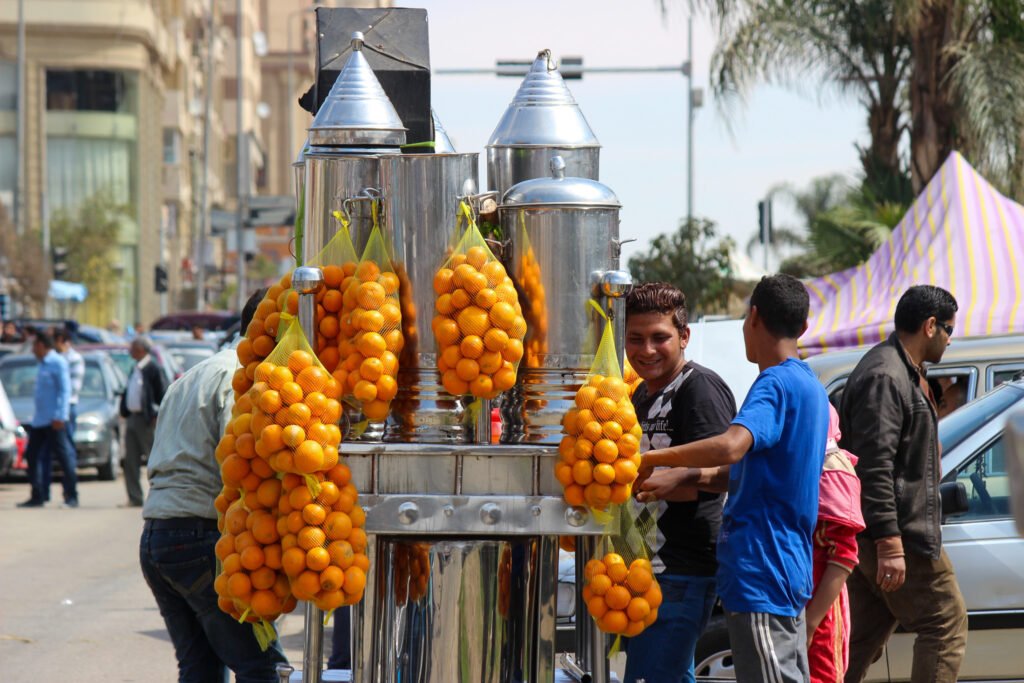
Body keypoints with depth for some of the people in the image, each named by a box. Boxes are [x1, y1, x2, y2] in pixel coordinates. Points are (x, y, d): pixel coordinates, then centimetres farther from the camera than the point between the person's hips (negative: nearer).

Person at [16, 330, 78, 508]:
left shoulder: (58, 362, -9)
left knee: (64, 456, -6)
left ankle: (71, 496, -4)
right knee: (32, 455, 8)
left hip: (53, 420, -10)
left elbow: (65, 390, -14)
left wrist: (60, 416, -20)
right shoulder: (43, 364, 17)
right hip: (39, 420, 10)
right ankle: (37, 496, 12)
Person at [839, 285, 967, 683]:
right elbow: (875, 467, -24)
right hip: (900, 533, -11)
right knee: (946, 625, -5)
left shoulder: (903, 373, 18)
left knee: (864, 636, 11)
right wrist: (890, 544, -27)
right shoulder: (885, 378, -17)